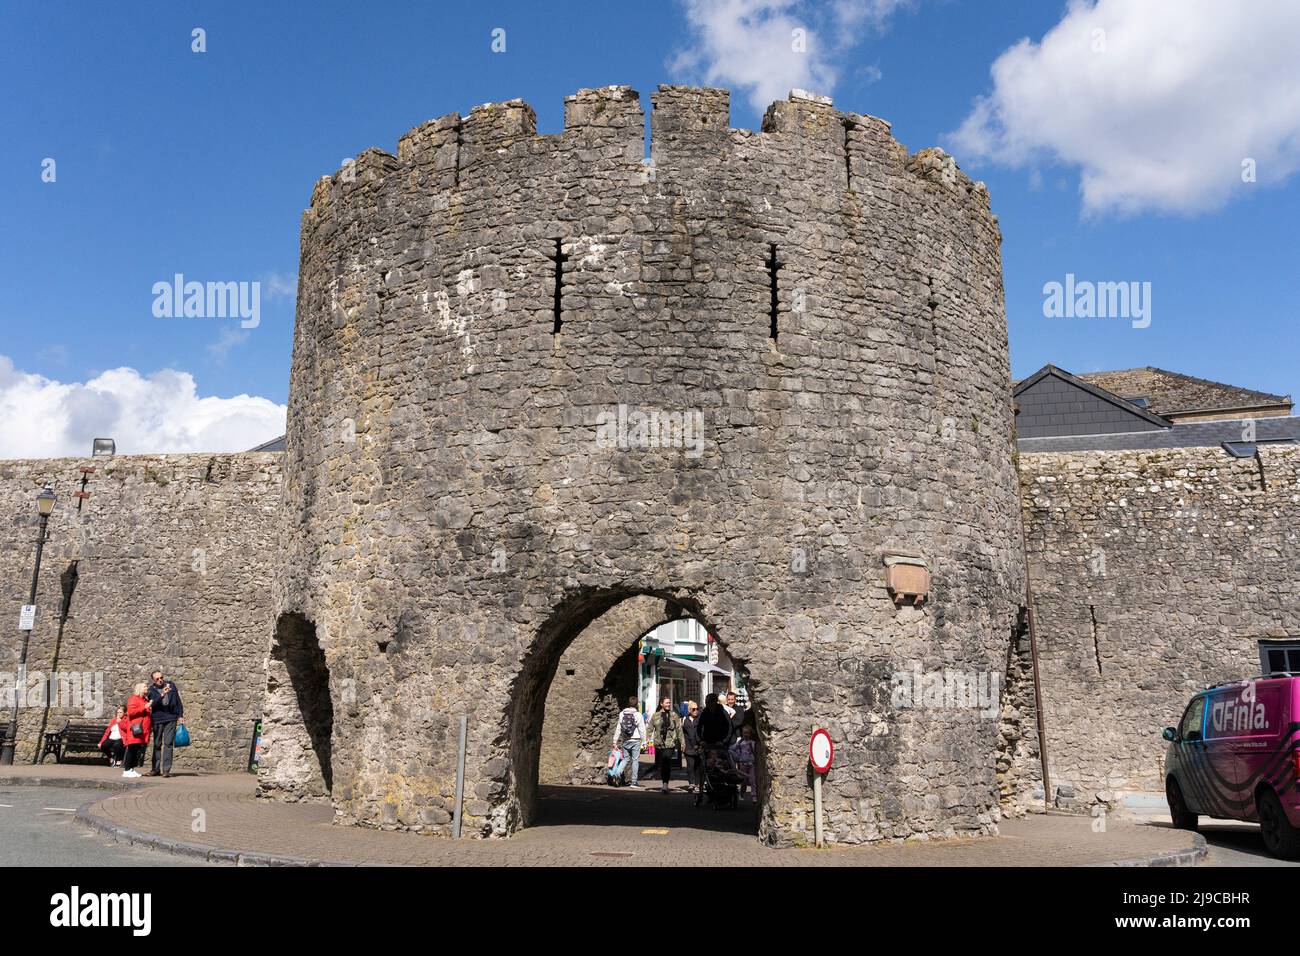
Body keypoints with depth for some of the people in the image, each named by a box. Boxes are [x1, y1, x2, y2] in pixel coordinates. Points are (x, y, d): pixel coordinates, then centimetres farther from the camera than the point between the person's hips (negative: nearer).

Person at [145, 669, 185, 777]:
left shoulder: (171, 685, 5)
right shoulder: (151, 689, 1)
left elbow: (178, 700, 9)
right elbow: (152, 703, -15)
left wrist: (180, 715, 6)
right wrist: (162, 694, -29)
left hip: (171, 718, 0)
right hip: (157, 719, 0)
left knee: (168, 743, -4)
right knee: (157, 744, 9)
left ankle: (166, 769, -4)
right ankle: (156, 769, 18)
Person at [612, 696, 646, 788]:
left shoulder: (622, 714, 2)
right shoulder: (638, 715, -7)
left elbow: (618, 728, 5)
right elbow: (642, 729, -6)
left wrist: (615, 741, 9)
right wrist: (644, 741, 2)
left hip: (625, 740, 3)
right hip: (635, 740, -3)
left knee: (626, 759, 16)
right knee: (635, 760, 4)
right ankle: (634, 781, 3)